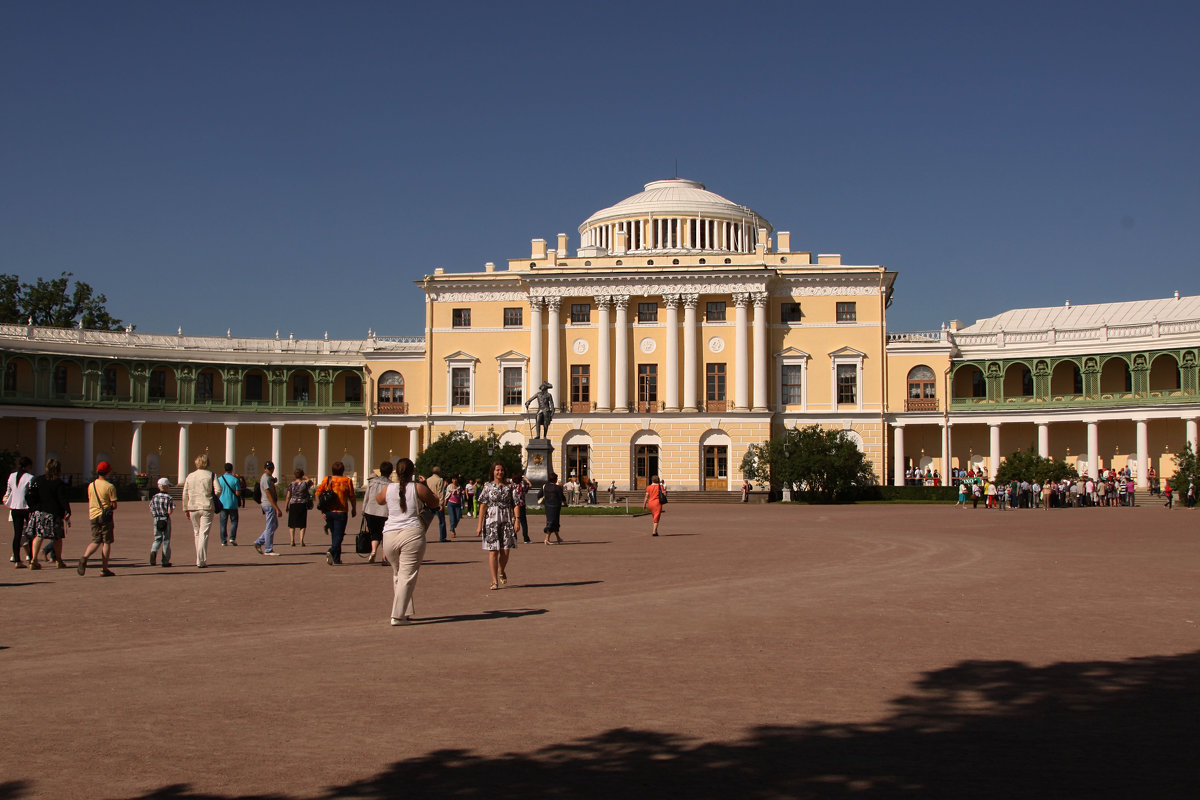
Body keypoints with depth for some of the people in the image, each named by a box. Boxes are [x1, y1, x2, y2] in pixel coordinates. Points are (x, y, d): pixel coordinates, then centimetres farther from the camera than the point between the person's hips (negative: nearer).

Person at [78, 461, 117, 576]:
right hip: (105, 516, -5)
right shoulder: (110, 487, -10)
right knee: (107, 542, 1)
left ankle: (84, 557, -14)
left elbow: (90, 503, 15)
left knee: (96, 541, 13)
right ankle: (104, 569, 1)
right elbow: (114, 505, -10)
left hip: (93, 516, 5)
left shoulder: (91, 485, 8)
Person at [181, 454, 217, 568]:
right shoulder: (211, 475, -3)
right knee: (204, 534, -3)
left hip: (193, 508, 3)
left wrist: (185, 509, 14)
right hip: (207, 508, -3)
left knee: (197, 533, 16)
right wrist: (212, 499, 6)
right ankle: (201, 562, -9)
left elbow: (185, 494, 7)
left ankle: (200, 560, 21)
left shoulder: (190, 476, 7)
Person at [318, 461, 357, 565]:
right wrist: (354, 509, 14)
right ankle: (331, 552, -28)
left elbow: (318, 493, -4)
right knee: (338, 535, -2)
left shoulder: (326, 479, 3)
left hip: (328, 512, 4)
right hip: (341, 512, -4)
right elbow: (352, 497, -1)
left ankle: (337, 559, 22)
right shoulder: (347, 481, -4)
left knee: (334, 534, 18)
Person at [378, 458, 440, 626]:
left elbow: (379, 500, 30)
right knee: (407, 576, -5)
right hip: (412, 534, -4)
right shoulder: (418, 488, -1)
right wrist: (426, 489, 26)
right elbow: (434, 504, 13)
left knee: (397, 575, 19)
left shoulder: (388, 489, 9)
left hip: (390, 535, 4)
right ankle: (398, 615, -11)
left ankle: (406, 612, 23)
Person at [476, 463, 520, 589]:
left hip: (506, 521, 2)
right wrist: (479, 525, -4)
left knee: (505, 551, -1)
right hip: (491, 521, -2)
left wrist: (517, 521, -3)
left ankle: (501, 571, 30)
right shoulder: (487, 487, 4)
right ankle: (494, 581, 1)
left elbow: (514, 505, 8)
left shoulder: (509, 487, 9)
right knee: (493, 551, -5)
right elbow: (482, 506, 1)